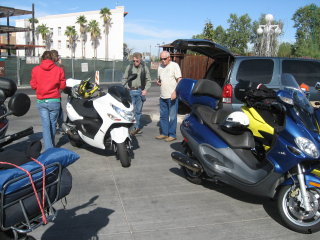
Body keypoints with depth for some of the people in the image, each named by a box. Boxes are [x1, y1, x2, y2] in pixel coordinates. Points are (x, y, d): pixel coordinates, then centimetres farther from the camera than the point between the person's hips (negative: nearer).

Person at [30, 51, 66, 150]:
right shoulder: (59, 69, -2)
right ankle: (52, 145, 29)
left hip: (41, 101, 1)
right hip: (54, 101, 0)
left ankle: (48, 149, -9)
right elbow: (62, 85, 1)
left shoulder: (35, 69, 0)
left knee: (46, 125, -1)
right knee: (53, 123, 13)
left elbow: (33, 85, 4)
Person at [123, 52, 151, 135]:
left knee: (138, 111, 2)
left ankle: (136, 127, 11)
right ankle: (139, 128, 4)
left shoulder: (145, 68, 4)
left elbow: (148, 80, 7)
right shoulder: (129, 67, 7)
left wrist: (146, 89, -6)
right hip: (131, 91, 1)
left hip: (140, 91, -1)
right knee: (132, 110, -3)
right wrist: (126, 88, -3)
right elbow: (124, 78, 12)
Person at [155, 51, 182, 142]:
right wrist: (158, 82, 1)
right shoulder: (160, 66, 14)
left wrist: (175, 92, -20)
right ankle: (164, 133, 23)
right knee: (163, 116, 13)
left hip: (172, 96, -7)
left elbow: (179, 80, -10)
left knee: (172, 117, -3)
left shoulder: (174, 65, -6)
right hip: (163, 96, 7)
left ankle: (172, 135, 4)